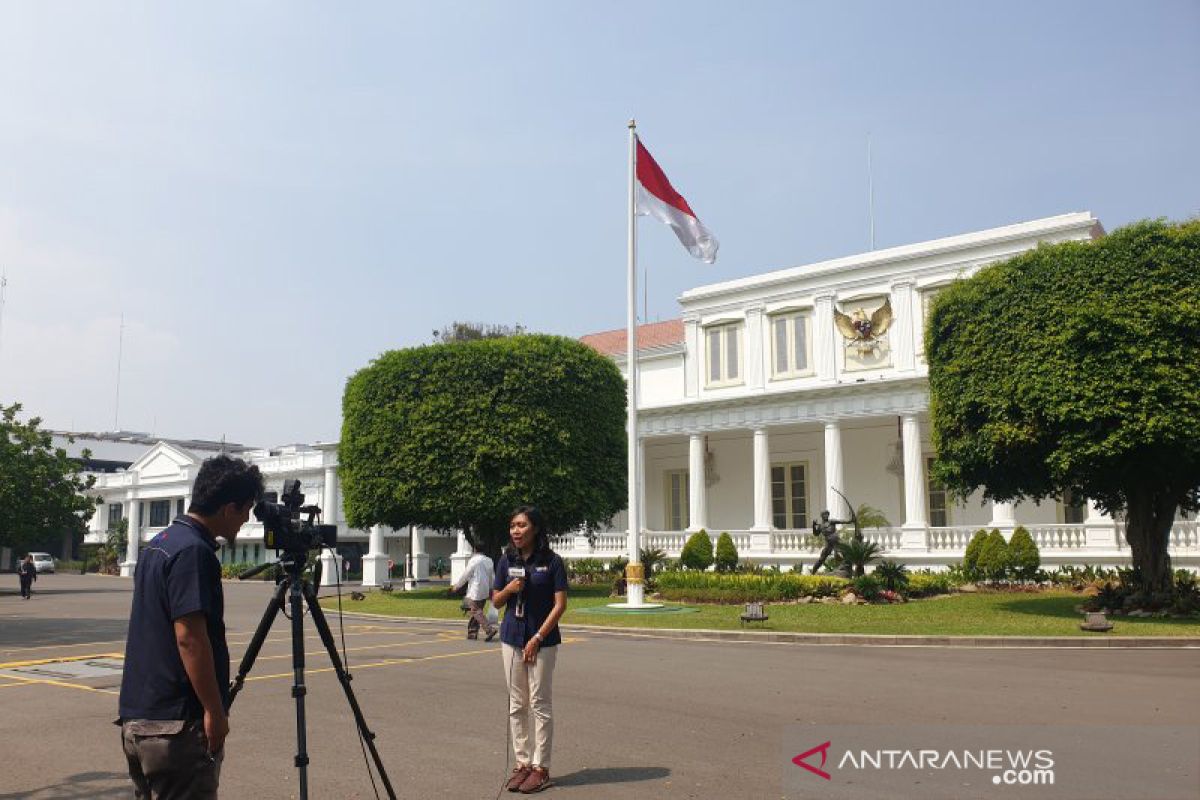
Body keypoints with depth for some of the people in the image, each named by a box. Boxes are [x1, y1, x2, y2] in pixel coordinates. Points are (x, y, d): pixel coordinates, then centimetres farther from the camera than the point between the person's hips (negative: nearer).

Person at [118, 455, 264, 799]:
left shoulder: (159, 543, 11)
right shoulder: (193, 551, -19)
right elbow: (190, 638, -23)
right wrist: (215, 711, -17)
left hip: (137, 716, 10)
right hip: (177, 723, -10)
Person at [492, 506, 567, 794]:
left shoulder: (552, 562, -8)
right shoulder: (507, 560, 5)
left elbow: (560, 604, -9)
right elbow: (496, 601, 11)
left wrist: (537, 638, -13)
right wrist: (509, 589, -11)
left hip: (542, 641, -4)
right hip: (512, 639, 5)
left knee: (539, 705, 1)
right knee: (517, 705, 9)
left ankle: (541, 768, 9)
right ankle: (522, 763, 19)